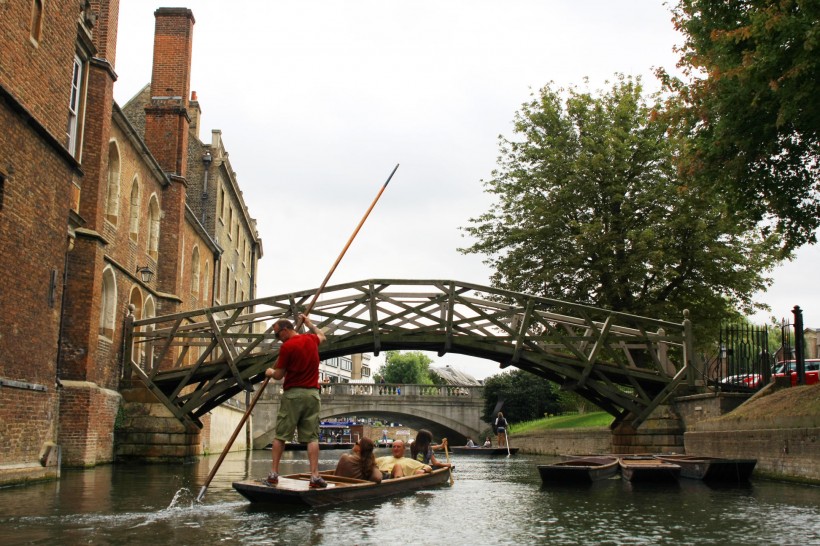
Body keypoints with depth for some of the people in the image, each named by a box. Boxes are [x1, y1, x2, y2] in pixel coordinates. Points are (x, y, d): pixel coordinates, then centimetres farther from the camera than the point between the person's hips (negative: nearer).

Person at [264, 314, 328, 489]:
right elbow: (322, 336, 34)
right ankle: (315, 475, -7)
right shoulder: (311, 339, 9)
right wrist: (309, 323, 46)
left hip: (292, 394, -4)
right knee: (311, 437, 1)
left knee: (280, 435, 4)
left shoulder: (287, 346, -9)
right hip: (312, 393, 5)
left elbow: (279, 375, -4)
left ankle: (274, 473, 3)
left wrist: (270, 372, 17)